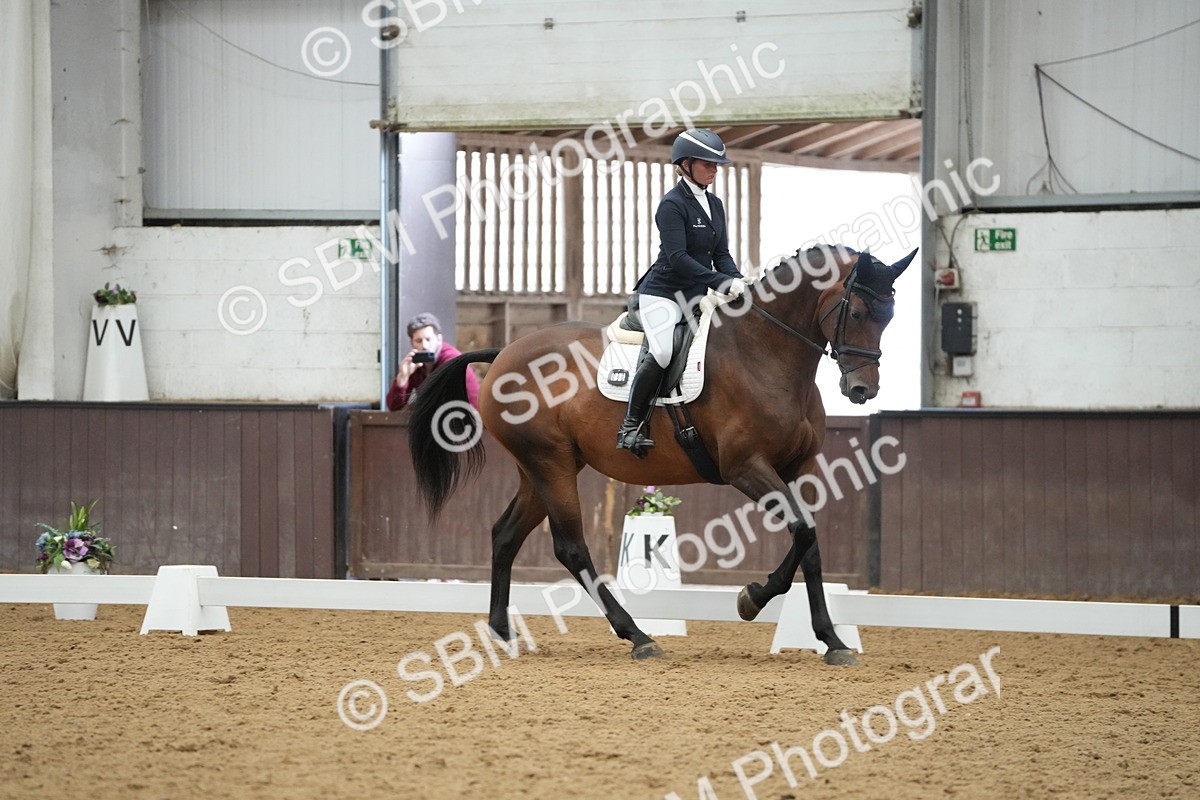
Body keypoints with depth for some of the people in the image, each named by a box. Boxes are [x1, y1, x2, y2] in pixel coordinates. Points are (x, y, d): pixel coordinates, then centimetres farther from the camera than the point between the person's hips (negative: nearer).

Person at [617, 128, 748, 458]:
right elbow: (677, 257, -22)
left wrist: (737, 281, -8)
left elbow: (721, 254, 13)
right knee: (662, 354, -27)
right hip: (663, 292, -8)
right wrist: (721, 282, -28)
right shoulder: (672, 205, -12)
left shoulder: (714, 205, 12)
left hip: (697, 294, 8)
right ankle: (630, 427, -16)